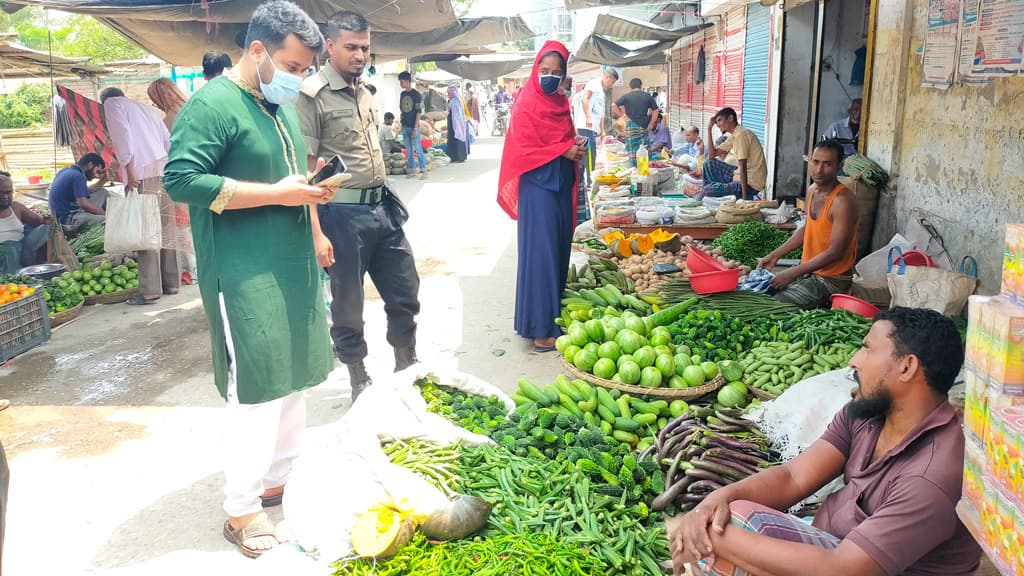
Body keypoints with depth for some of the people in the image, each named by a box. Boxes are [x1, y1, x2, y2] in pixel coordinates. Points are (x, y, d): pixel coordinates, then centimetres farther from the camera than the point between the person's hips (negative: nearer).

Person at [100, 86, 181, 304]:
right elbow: (169, 141, 21)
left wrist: (129, 170, -13)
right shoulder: (146, 108, 29)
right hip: (164, 169, 7)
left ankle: (150, 290, -12)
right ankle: (172, 282, 12)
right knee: (166, 229, 9)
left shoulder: (112, 104, 10)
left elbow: (123, 134, -7)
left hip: (144, 172, -7)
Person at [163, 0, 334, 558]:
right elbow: (181, 179, -21)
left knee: (292, 379, 14)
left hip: (293, 269, 9)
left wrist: (310, 189, 8)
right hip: (245, 277, -9)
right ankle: (241, 511, 11)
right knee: (254, 392, -4)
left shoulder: (282, 106, 16)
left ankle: (278, 482, 30)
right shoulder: (213, 104, -12)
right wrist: (277, 193, -21)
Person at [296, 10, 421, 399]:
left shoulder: (364, 90, 13)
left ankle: (407, 370, 31)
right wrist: (316, 233, -18)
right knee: (348, 307, 7)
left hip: (382, 208, 7)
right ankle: (360, 383, 23)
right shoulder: (312, 95, -10)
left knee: (405, 295, 13)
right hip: (343, 215, -7)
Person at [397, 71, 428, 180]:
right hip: (405, 126, 7)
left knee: (418, 149, -6)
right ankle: (413, 170, 16)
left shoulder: (416, 94, -9)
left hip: (413, 126, -7)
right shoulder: (403, 94, 10)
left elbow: (419, 112, -13)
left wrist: (416, 128, -17)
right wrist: (402, 124, 13)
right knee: (408, 150, 9)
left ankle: (423, 171, 0)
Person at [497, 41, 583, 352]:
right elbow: (522, 150, -14)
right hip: (538, 187, -8)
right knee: (541, 253, -7)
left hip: (561, 185, 8)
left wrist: (576, 149, 0)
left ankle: (556, 313, 23)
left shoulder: (561, 103, 13)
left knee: (560, 249, 11)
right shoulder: (526, 104, -9)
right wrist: (563, 151, -15)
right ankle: (541, 329, -2)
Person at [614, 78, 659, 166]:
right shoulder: (647, 96, 6)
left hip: (631, 126, -2)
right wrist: (651, 124, 10)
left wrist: (621, 114, 2)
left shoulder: (626, 96, 0)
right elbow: (656, 110, 6)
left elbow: (614, 105, -9)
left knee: (632, 151, 1)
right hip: (644, 127, 2)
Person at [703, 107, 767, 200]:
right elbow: (712, 155, 14)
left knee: (708, 190, -16)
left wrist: (744, 197, -26)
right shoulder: (734, 136, 12)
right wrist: (709, 129, 9)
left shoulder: (741, 134, -18)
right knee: (709, 164, 14)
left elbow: (743, 167, -23)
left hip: (751, 184, -10)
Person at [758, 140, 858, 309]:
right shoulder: (812, 190, 4)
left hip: (831, 280, -8)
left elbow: (834, 252, -24)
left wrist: (792, 273, -23)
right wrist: (775, 255, 11)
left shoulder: (842, 200, -23)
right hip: (807, 270, 8)